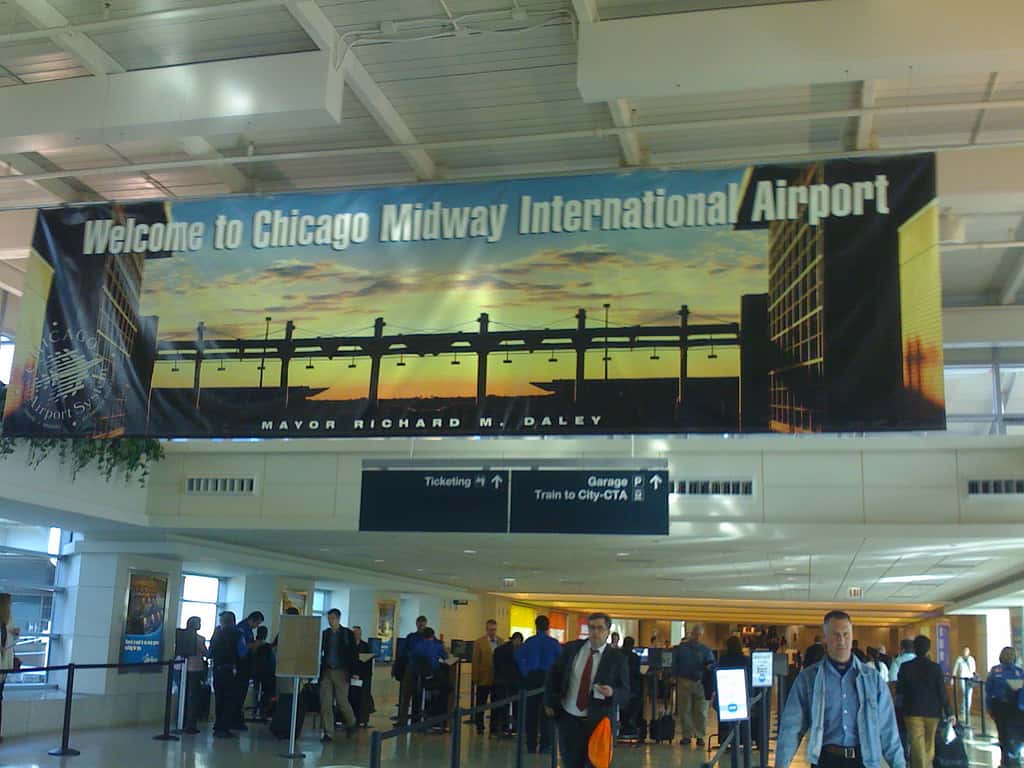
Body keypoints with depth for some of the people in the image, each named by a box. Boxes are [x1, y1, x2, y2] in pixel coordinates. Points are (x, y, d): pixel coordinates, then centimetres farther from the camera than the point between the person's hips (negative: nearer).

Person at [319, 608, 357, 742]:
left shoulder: (347, 634, 0)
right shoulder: (324, 634, 8)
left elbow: (353, 654, -1)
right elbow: (319, 652, 9)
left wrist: (352, 671, -8)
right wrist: (318, 670, -2)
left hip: (341, 672, -3)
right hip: (326, 671, 3)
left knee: (342, 701, 0)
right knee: (325, 703, -2)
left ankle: (351, 723, 27)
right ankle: (328, 733, 5)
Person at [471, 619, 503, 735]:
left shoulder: (502, 642, 5)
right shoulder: (479, 643, -1)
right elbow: (475, 662, -3)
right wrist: (475, 679, -7)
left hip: (498, 679, 2)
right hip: (484, 679, -2)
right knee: (480, 704, 8)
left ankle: (494, 729, 14)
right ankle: (479, 727, 22)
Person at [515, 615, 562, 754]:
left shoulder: (529, 642, 0)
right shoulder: (553, 643, -3)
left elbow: (518, 656, -11)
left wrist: (525, 672, -3)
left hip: (531, 677, 1)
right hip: (548, 678, -1)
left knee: (531, 712, 8)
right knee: (546, 713, 6)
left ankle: (531, 745, 10)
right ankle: (545, 746, 3)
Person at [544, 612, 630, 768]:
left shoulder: (617, 658, -6)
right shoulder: (571, 648, 1)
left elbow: (625, 695, -6)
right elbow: (554, 675, 12)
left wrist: (612, 692, -27)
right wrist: (549, 702, 7)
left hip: (597, 722, -2)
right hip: (568, 718, 2)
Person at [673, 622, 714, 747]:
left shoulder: (705, 650, 8)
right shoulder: (681, 648, 7)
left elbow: (712, 662, 1)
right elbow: (674, 664, 8)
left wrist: (709, 666, -22)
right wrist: (675, 676, -4)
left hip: (700, 683, 0)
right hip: (684, 683, 0)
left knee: (701, 711, 0)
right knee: (684, 710, 4)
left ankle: (700, 736, 8)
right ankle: (686, 735, 11)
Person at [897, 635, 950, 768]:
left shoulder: (905, 667, -7)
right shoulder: (936, 668, -8)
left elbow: (899, 690, 0)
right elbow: (942, 692, -7)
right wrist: (947, 713, 1)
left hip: (913, 711, -1)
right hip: (932, 711, 1)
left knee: (917, 745, -2)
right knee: (929, 745, 18)